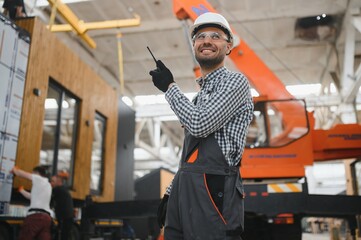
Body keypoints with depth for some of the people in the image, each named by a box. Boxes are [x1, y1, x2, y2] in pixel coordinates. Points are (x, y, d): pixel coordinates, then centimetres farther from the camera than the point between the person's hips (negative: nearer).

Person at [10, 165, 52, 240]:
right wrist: (21, 190, 44)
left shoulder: (39, 179, 4)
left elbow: (21, 174, 8)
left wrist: (14, 170, 29)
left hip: (36, 216, -7)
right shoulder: (48, 185, 26)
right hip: (46, 217, 7)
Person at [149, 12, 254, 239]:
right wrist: (170, 193, 19)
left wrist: (169, 87, -3)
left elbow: (200, 125, -17)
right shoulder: (200, 94, 22)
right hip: (184, 189, 8)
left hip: (213, 188, -8)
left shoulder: (235, 81, -2)